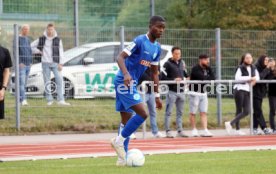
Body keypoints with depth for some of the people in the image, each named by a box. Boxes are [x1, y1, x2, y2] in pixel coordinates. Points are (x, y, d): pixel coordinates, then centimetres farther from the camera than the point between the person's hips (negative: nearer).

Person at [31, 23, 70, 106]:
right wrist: (39, 51, 4)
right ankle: (49, 100, 6)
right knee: (47, 82, 1)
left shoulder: (58, 40, 6)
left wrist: (60, 63, -1)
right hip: (45, 63, 0)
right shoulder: (42, 39, 6)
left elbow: (61, 52, 6)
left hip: (55, 63, 0)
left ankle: (61, 100, -12)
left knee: (59, 80, -11)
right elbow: (31, 46, 15)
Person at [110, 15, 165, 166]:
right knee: (142, 114, -17)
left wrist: (157, 95, 18)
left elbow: (154, 73, 19)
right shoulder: (140, 41, -13)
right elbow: (120, 57, -20)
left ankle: (122, 158, 13)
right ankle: (119, 140, -5)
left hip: (131, 84, 9)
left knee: (126, 119, 10)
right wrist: (126, 74, -36)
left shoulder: (157, 48, 12)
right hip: (124, 82, -9)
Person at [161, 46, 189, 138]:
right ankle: (168, 131, 0)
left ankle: (180, 131, 17)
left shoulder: (182, 62, 12)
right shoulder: (168, 64, -8)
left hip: (181, 91, 6)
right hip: (172, 91, -6)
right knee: (168, 112, -3)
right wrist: (174, 80, -20)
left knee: (180, 112, 11)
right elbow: (163, 78, -12)